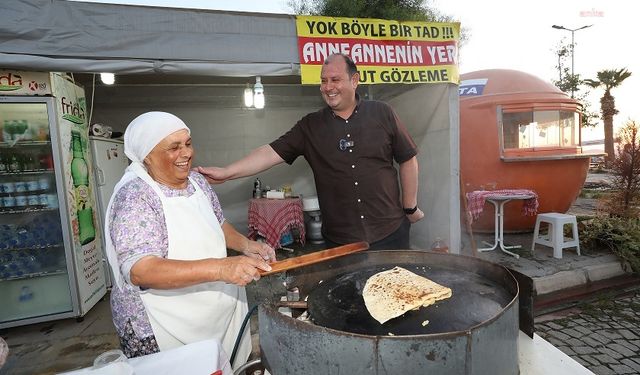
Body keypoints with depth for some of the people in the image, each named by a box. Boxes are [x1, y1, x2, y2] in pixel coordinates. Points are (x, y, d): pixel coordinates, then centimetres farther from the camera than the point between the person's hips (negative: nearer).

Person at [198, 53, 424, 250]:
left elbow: (408, 159, 4)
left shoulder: (382, 114, -1)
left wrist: (410, 207, 6)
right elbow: (272, 152, -9)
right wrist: (226, 173, -21)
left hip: (390, 232, 0)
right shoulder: (310, 126, 0)